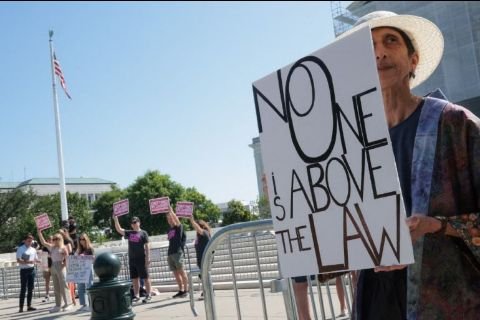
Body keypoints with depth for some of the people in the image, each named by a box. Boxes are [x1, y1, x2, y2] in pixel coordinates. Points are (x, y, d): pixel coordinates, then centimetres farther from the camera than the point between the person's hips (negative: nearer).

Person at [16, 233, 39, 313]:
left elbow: (36, 259, 20)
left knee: (31, 288, 7)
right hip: (24, 270, -5)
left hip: (32, 270, 5)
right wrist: (27, 262, -25)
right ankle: (21, 307, -1)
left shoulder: (33, 249, 12)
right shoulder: (20, 249, -5)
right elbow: (18, 260, -13)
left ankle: (29, 306, 13)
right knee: (23, 289, -5)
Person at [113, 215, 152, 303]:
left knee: (145, 277, 0)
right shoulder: (129, 233, 13)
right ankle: (136, 296, 17)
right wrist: (116, 220, -7)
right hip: (132, 259, 6)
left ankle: (148, 295, 5)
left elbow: (147, 246, -6)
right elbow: (119, 230, 6)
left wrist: (148, 257, -13)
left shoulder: (143, 233, -2)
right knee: (134, 278, 10)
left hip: (141, 259, -5)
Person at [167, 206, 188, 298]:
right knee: (176, 273, 7)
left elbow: (177, 221, -19)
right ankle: (181, 290, 12)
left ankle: (186, 290, -5)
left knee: (181, 271, -7)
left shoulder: (179, 227, 2)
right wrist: (168, 255, 18)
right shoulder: (169, 230, 19)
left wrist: (171, 211, -17)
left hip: (178, 252, -7)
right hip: (171, 253, 7)